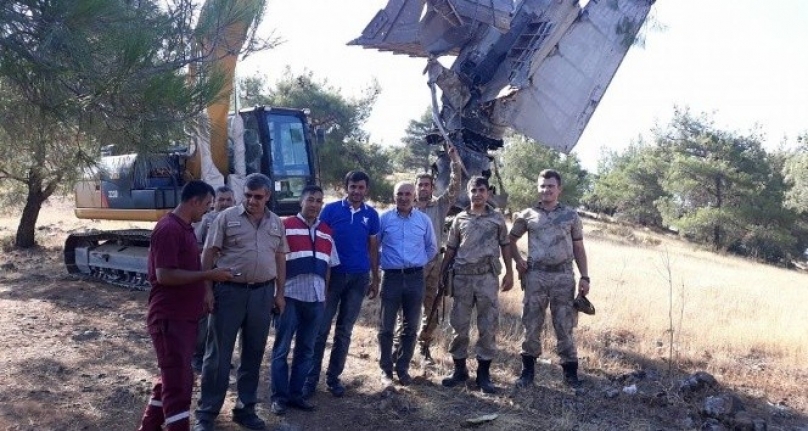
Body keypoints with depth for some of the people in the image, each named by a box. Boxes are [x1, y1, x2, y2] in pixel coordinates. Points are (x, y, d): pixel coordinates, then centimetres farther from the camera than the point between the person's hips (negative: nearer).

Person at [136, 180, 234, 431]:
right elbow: (164, 275, -25)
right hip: (169, 319, -10)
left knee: (173, 379, 20)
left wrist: (202, 293, 16)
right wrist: (209, 274, -22)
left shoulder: (185, 228, 13)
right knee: (178, 383, -5)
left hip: (185, 316, 10)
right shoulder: (168, 229, -18)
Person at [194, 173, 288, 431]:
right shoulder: (227, 217, -3)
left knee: (253, 354, 12)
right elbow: (209, 254, -4)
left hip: (262, 293, 4)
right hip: (229, 291, -3)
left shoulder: (277, 223, 9)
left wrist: (279, 293, 10)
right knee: (218, 354, 2)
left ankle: (245, 409, 25)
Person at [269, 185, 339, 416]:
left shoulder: (326, 232, 12)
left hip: (316, 298, 5)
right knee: (281, 349, 3)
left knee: (306, 350, 11)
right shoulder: (286, 226, -3)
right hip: (290, 296, -5)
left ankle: (296, 394, 22)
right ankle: (279, 396, 12)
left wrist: (326, 294, 13)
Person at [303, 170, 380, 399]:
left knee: (344, 331, 10)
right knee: (321, 329, -1)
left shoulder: (371, 214, 4)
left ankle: (334, 377, 20)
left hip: (359, 278, 2)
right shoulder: (330, 209, -3)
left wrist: (375, 279, 10)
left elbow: (373, 248, 10)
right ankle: (311, 378, 8)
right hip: (332, 275, -2)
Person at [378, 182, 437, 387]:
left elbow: (432, 248, 16)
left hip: (415, 278, 2)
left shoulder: (424, 220, 4)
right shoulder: (384, 219, -1)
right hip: (391, 277, -2)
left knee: (411, 327, 8)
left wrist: (418, 263, 11)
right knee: (386, 327, 1)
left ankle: (403, 368, 21)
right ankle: (386, 370, 14)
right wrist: (380, 263, 5)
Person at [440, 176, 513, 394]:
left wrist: (509, 273, 3)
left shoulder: (497, 219, 6)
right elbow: (451, 249, 11)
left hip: (487, 277, -1)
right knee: (459, 324, 6)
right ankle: (459, 369, 19)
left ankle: (483, 373, 11)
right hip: (462, 276, 1)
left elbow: (505, 245, 10)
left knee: (488, 325, 1)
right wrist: (441, 274, 8)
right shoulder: (460, 219, 8)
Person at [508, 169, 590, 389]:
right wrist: (518, 259, 0)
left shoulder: (571, 215, 7)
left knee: (564, 326, 5)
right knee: (531, 325, 6)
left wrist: (584, 277, 2)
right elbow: (511, 239, 17)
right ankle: (528, 370, 18)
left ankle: (570, 372, 16)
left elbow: (579, 248, 9)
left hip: (563, 276, 0)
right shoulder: (527, 215, 5)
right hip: (536, 276, 0)